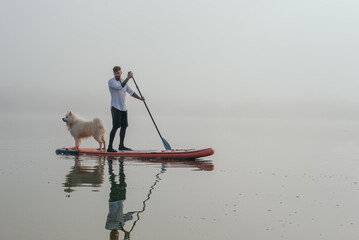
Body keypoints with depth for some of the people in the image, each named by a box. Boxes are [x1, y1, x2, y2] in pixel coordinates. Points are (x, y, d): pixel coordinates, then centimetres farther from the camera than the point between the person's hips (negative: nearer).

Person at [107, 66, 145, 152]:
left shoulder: (124, 81, 15)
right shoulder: (111, 81, -8)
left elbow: (131, 92, 14)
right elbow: (119, 87, -26)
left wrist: (140, 98, 0)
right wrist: (127, 78, -27)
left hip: (123, 108, 7)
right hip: (115, 107, -7)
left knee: (124, 126, 9)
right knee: (115, 126, -14)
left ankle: (121, 146, 19)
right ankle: (110, 147, -12)